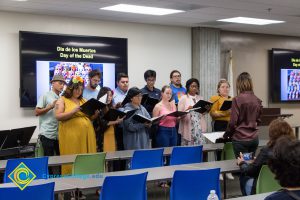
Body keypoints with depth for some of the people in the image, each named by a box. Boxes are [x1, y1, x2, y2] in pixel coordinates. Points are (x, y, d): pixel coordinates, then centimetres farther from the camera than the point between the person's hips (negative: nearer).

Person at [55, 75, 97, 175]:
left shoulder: (83, 100, 19)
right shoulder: (62, 100, 4)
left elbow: (91, 117, 19)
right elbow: (58, 116, -8)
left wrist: (96, 112, -3)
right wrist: (73, 111, -18)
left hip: (86, 134, 5)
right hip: (71, 135, -5)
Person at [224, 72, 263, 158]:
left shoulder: (237, 99, -12)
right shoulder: (257, 100, 3)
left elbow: (233, 122, -10)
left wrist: (226, 135, 4)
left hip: (241, 138, -5)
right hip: (254, 138, 5)